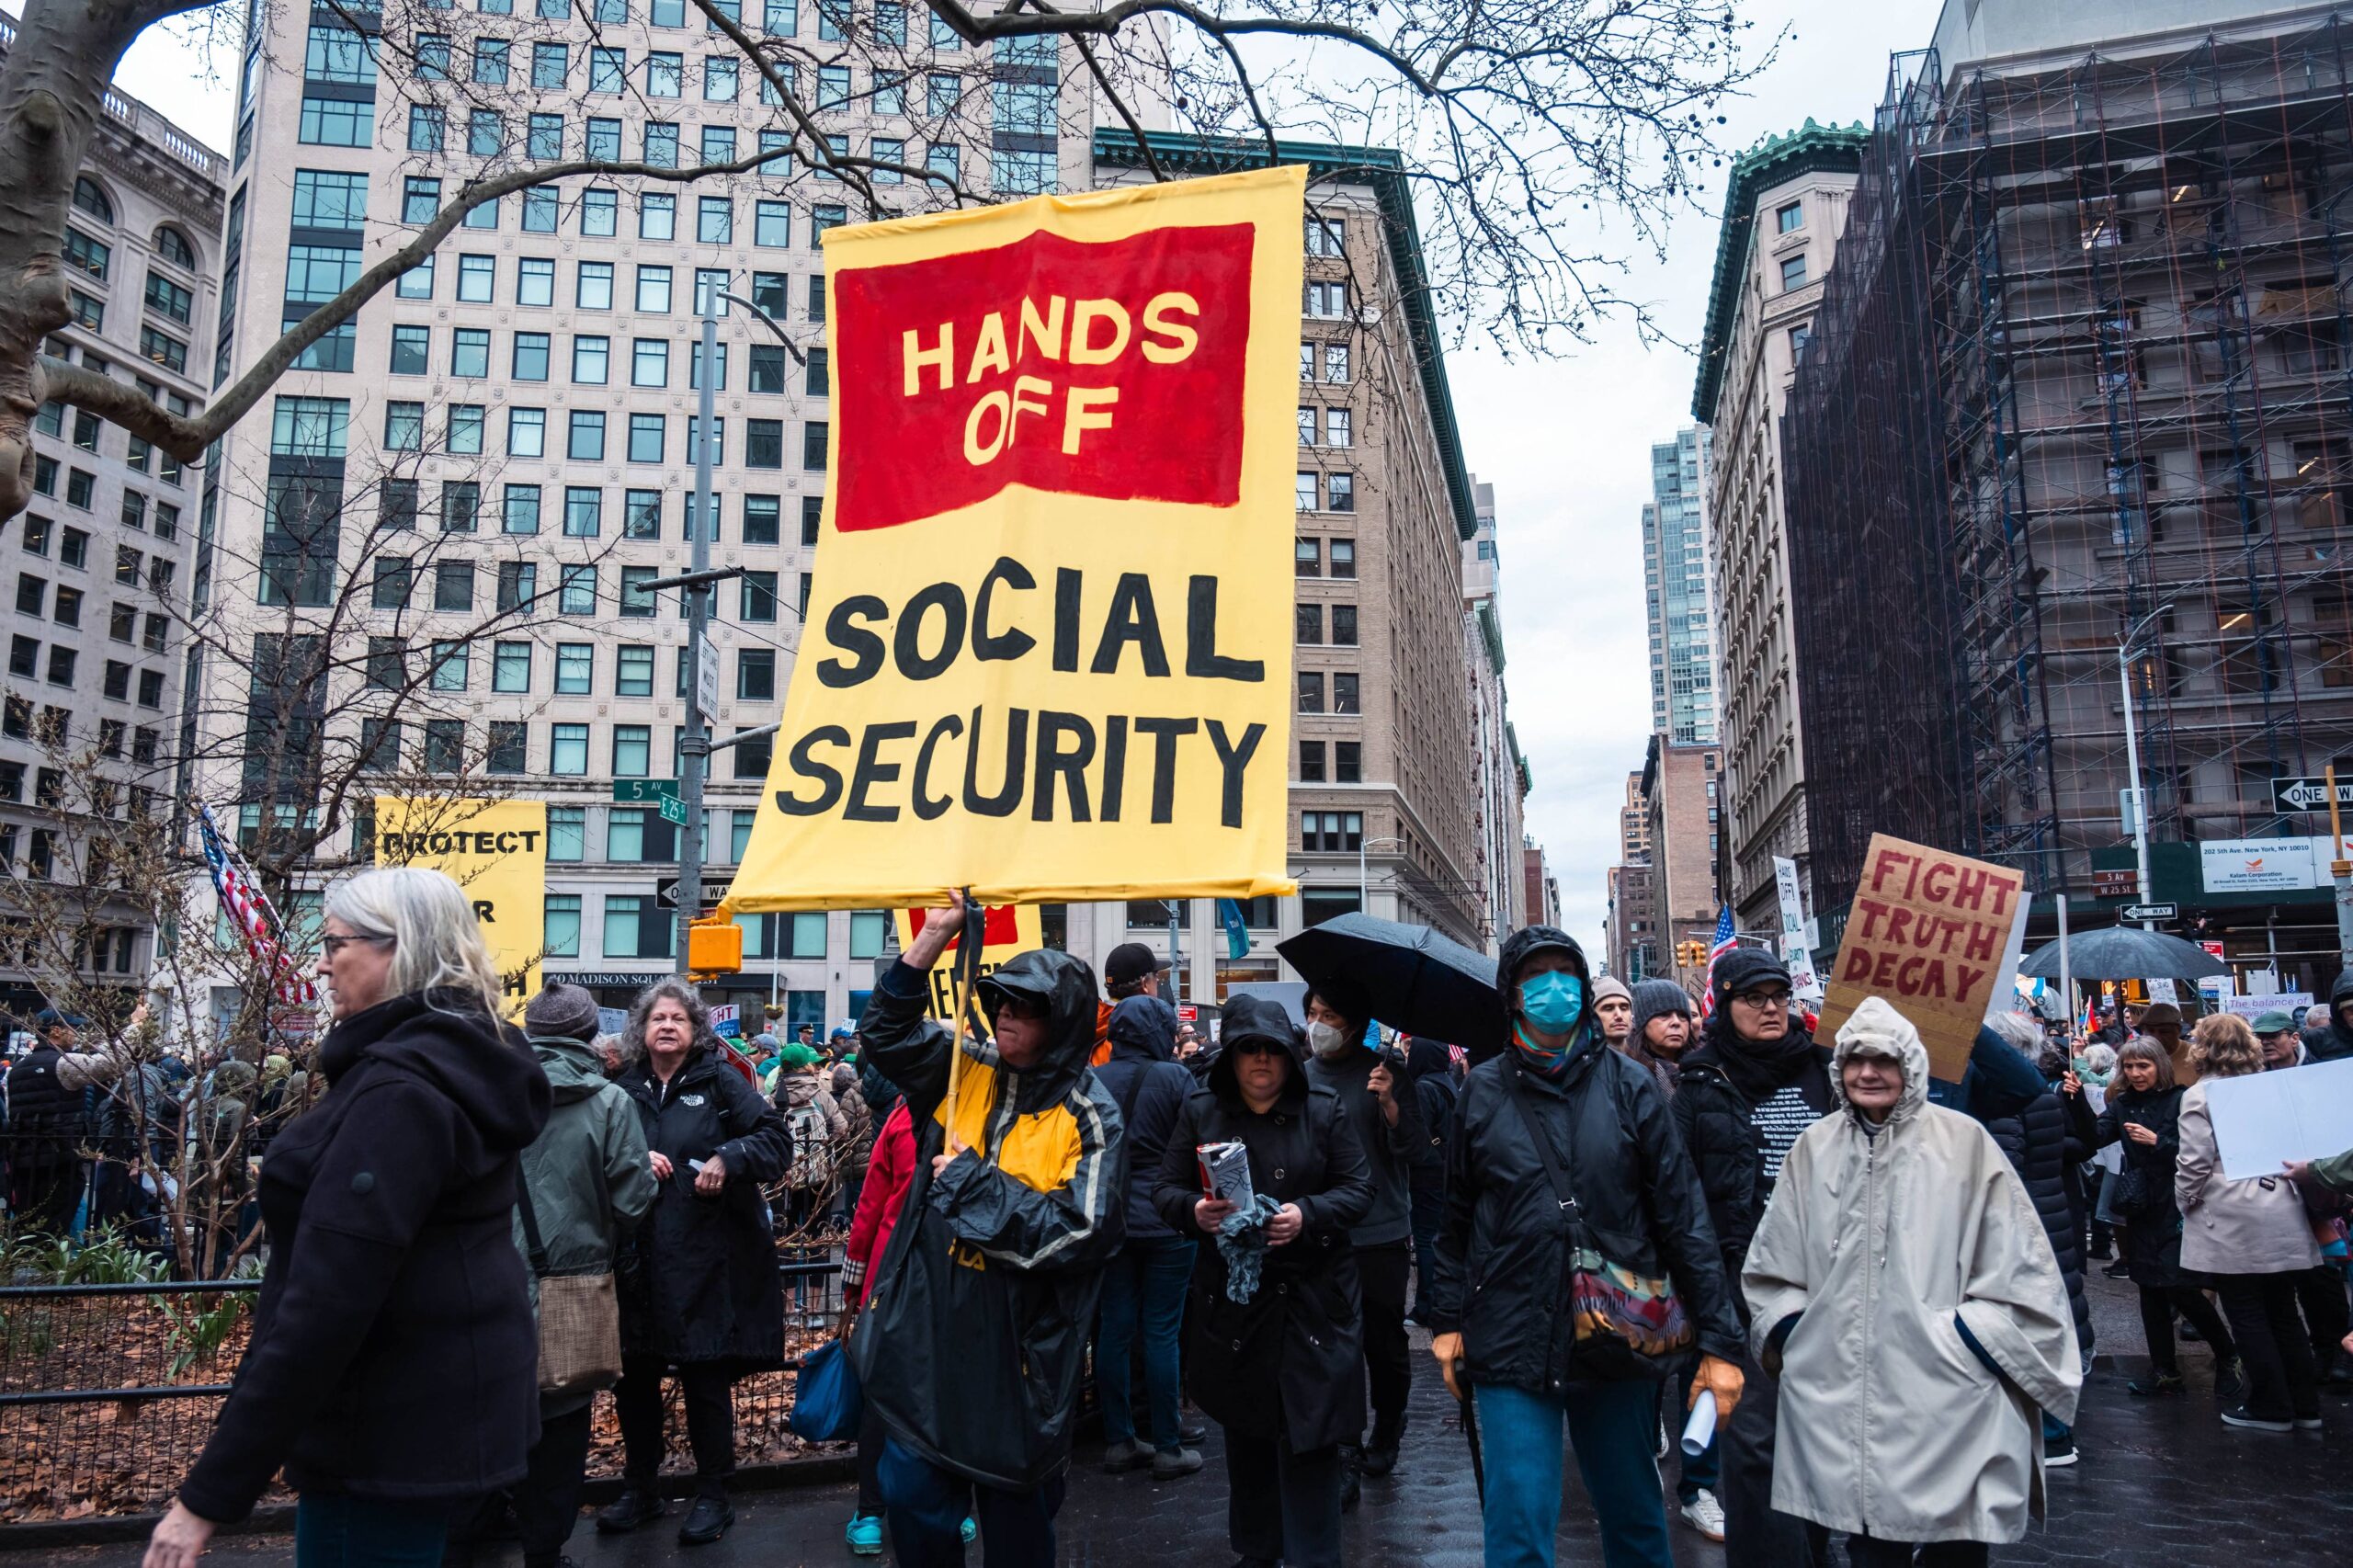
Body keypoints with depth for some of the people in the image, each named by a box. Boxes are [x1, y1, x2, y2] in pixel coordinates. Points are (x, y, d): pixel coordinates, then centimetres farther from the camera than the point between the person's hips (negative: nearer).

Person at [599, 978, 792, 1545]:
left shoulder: (720, 1082, -2)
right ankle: (640, 1489, 30)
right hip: (637, 1261, 4)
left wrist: (728, 1159, -22)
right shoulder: (626, 1090, 9)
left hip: (705, 1260, -4)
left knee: (706, 1379, 4)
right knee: (634, 1376, 12)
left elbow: (777, 1140, -7)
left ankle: (713, 1496, 19)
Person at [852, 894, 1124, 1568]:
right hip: (927, 1329, 5)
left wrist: (974, 1184, -17)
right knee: (910, 1495, 13)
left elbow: (1083, 1231, -21)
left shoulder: (1089, 1116, -12)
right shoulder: (967, 1072, 3)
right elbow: (886, 1031, 5)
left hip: (1017, 1347, -4)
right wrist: (932, 938, -7)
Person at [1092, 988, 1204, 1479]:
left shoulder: (1092, 1081, -1)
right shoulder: (1176, 1078, -11)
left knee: (1115, 1328, 10)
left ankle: (1118, 1441, 18)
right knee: (1161, 1331, 2)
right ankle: (1167, 1448, 9)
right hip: (1165, 1219, -4)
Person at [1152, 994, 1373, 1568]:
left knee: (1307, 1432, -3)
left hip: (1309, 1295, -2)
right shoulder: (1201, 1109, 3)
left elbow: (1358, 1189, -1)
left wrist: (1308, 1215, -19)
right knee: (1245, 1429, 15)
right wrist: (1194, 1210, -17)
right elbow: (1165, 1186, 5)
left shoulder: (1325, 1108, -2)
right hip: (1229, 1294, 3)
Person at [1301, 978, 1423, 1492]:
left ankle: (1387, 1435, 34)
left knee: (1385, 1344, 11)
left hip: (1380, 1233, -2)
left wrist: (1389, 1103, -25)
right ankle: (1345, 1460, 7)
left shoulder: (1383, 1071, -5)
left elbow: (1411, 1146, -10)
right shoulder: (1300, 1077, 4)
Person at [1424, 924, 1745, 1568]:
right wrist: (1447, 1319, 9)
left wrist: (1719, 1340, -2)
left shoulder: (1628, 1085, 2)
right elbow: (1457, 1217, 11)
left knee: (1635, 1516, 15)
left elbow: (1683, 1216, 1)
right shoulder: (1484, 1091, 4)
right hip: (1511, 1343, 0)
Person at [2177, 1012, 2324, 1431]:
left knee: (2248, 1317, 4)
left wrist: (2186, 1203, 3)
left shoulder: (2199, 1096, -9)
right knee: (2283, 1312, 14)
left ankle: (2271, 1408, 10)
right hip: (2283, 1219, 6)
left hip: (2232, 1224, -6)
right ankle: (2305, 1405, 20)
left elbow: (2195, 1162, -12)